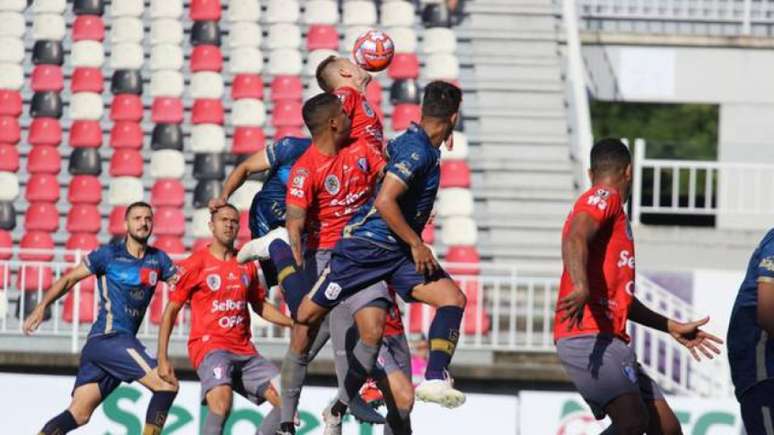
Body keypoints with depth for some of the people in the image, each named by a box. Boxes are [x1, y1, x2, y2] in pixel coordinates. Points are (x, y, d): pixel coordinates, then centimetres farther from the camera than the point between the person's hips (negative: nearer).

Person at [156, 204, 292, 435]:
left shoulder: (247, 265, 13)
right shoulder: (195, 264, -1)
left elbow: (260, 305, 28)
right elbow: (170, 312, 2)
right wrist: (163, 359, -4)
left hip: (245, 351, 6)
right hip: (209, 346, -6)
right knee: (221, 405, -31)